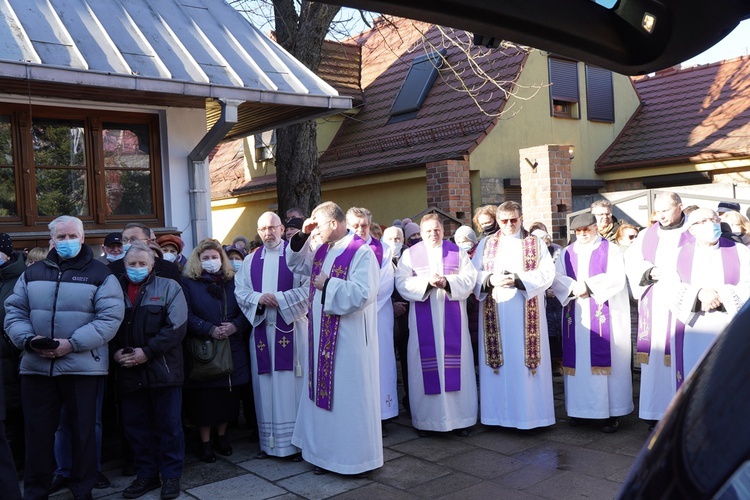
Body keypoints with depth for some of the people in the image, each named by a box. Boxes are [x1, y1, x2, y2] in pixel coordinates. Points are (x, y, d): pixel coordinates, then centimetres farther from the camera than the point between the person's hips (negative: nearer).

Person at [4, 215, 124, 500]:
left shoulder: (100, 275, -1)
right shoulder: (32, 274, 12)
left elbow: (110, 318, -10)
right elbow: (14, 312, 10)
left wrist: (73, 343, -19)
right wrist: (28, 339, -10)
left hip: (83, 366, -3)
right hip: (35, 366, 3)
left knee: (83, 431, 8)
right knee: (38, 431, 10)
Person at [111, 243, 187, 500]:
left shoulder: (169, 287, 1)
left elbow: (176, 327, -9)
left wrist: (147, 351, -15)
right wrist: (115, 352, -9)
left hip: (162, 369, -3)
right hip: (128, 372, 3)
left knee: (169, 425, 4)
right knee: (136, 427, 11)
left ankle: (171, 475, 16)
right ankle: (146, 474, 24)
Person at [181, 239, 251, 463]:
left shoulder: (232, 282, 11)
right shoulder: (188, 284, 2)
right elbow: (187, 316, -8)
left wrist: (235, 326, -11)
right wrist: (210, 330, -18)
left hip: (232, 349, 3)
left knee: (229, 395, 7)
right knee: (205, 398, 0)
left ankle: (222, 436, 25)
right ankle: (205, 443, 14)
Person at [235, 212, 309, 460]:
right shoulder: (250, 260, 14)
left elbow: (309, 288, -9)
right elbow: (240, 291, 7)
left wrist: (280, 299, -16)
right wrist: (259, 298, -12)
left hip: (291, 327, -4)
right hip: (261, 328, 4)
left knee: (291, 383, -2)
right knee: (266, 385, 7)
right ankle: (269, 441, 16)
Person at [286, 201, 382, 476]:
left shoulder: (361, 252, -14)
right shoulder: (322, 251, 10)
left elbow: (363, 293, -23)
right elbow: (295, 264, 24)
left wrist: (327, 285, -16)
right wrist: (302, 235, 8)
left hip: (349, 339, -8)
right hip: (322, 337, 8)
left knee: (349, 396, 1)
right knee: (324, 392, 14)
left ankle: (354, 456, 15)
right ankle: (328, 452, 26)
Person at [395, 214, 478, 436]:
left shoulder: (457, 252, 10)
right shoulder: (410, 254, 7)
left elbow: (469, 278, 0)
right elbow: (402, 283, -5)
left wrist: (448, 282, -16)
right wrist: (427, 282, -19)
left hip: (452, 319, 1)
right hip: (423, 320, -1)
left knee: (456, 364, 1)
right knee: (425, 365, 0)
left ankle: (460, 417, 10)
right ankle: (425, 419, 9)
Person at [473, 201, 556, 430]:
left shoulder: (536, 244, 8)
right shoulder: (487, 244, 12)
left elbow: (547, 273, -3)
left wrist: (518, 280, -15)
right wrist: (490, 279, -15)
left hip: (526, 312, -1)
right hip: (495, 311, 1)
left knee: (525, 361, -1)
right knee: (499, 362, 1)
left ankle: (529, 411, 8)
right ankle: (499, 413, 10)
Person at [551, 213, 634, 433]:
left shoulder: (611, 250, 3)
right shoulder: (567, 253, 14)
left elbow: (616, 279, -9)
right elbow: (556, 279, 2)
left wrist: (587, 286, -14)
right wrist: (573, 288, -15)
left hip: (604, 315, -3)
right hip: (575, 316, 3)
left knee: (605, 360, -4)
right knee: (577, 360, 4)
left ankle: (611, 412, 1)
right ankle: (578, 408, 12)